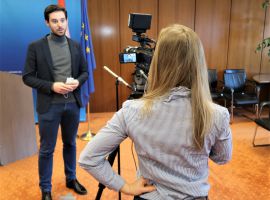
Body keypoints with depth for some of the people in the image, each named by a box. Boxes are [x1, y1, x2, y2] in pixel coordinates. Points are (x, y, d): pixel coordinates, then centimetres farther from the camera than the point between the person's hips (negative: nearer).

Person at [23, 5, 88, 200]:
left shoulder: (76, 46, 5)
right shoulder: (36, 47, -6)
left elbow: (85, 71, 10)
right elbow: (27, 77, -6)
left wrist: (78, 82, -12)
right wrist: (51, 86, -19)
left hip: (72, 103, 4)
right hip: (49, 105, -3)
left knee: (70, 144, 18)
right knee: (47, 149, 7)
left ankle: (71, 179, 36)